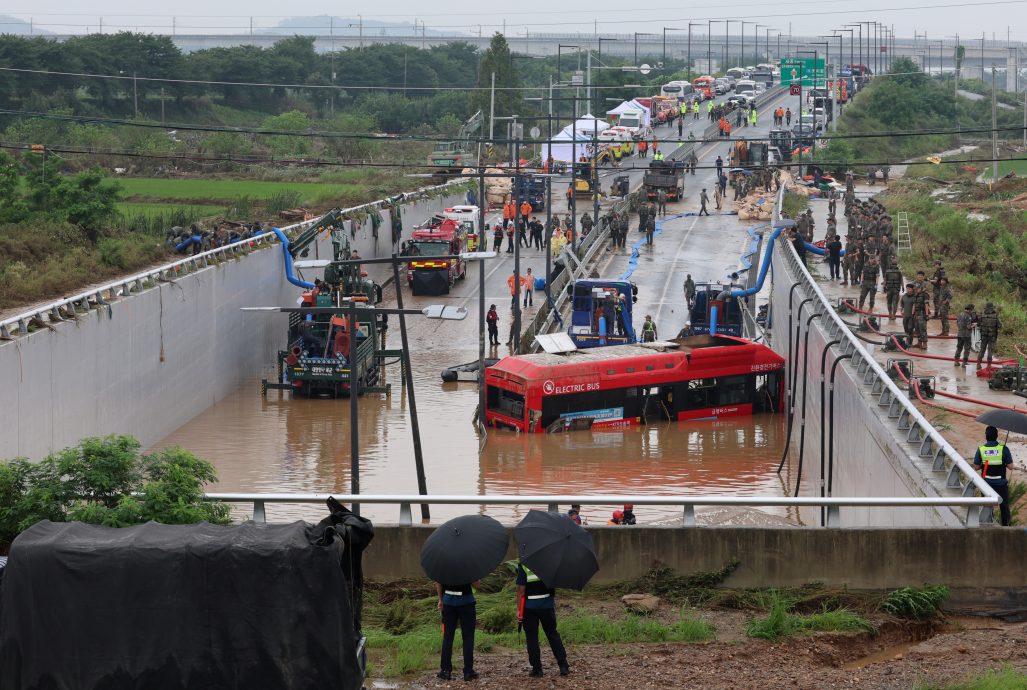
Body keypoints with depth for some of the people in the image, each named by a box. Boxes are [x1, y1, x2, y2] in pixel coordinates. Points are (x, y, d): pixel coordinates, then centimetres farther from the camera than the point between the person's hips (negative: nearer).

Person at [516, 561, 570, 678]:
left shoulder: (523, 565, -12)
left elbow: (521, 589, -12)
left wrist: (519, 609, -8)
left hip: (530, 606, -4)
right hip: (547, 605, 4)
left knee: (531, 638, 5)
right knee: (553, 634, 15)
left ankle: (537, 669, 5)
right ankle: (563, 666, 11)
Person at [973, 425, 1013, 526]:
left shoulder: (981, 449, -11)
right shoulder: (1003, 449, -15)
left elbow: (976, 466, -6)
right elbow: (1010, 466, -11)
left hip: (987, 483, 1)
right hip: (1001, 483, -1)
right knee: (1004, 506, 14)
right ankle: (1005, 525, 20)